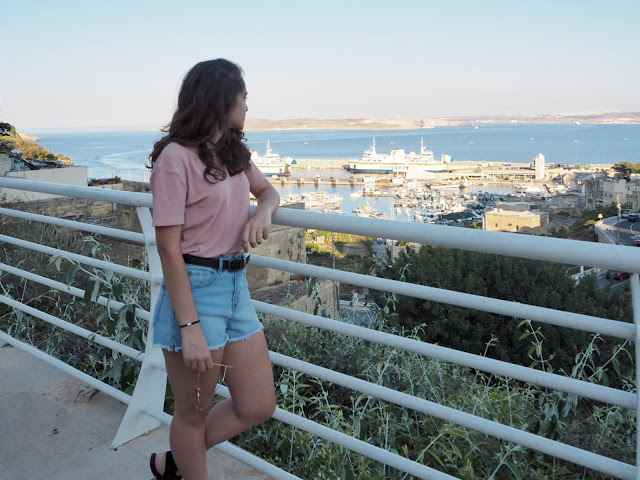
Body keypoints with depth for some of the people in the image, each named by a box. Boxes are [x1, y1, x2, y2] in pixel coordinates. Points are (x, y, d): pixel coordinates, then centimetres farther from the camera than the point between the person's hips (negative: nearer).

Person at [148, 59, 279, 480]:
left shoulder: (234, 152, 10)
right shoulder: (176, 156, -14)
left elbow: (268, 191, 24)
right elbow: (168, 247, -16)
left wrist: (263, 212, -2)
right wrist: (190, 326, -19)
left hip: (236, 285, 8)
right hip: (196, 289, -8)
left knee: (259, 406, 13)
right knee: (194, 414, 11)